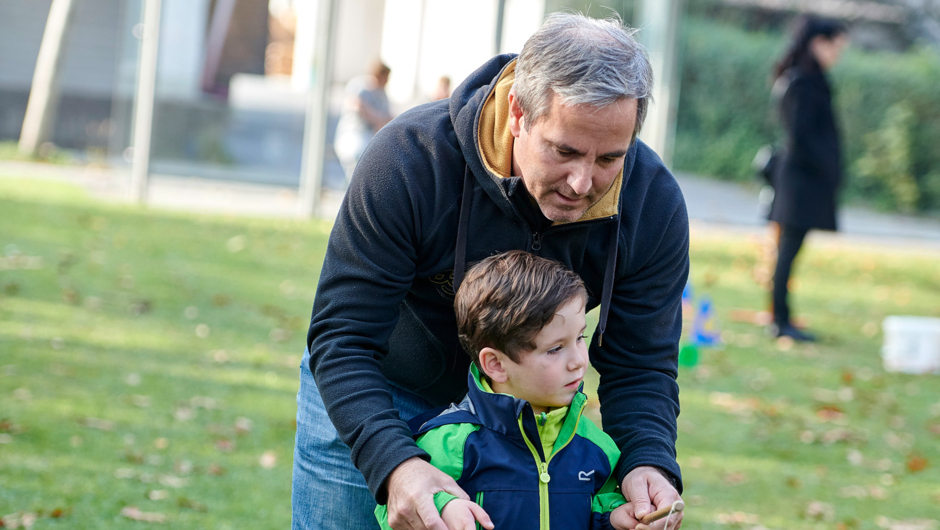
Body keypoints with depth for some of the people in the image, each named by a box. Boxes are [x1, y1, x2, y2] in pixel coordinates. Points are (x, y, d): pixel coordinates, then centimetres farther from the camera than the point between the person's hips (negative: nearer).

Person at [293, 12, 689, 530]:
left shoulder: (654, 204, -23)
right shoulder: (411, 158, -33)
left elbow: (641, 366, -14)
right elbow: (343, 340, -31)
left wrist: (648, 462, -36)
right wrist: (394, 464, -48)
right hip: (373, 393, -2)